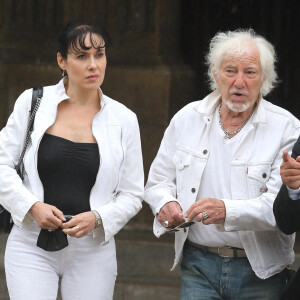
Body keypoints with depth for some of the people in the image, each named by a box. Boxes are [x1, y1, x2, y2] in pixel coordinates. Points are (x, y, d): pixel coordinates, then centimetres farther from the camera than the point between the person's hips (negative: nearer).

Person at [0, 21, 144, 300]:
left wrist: (97, 218, -12)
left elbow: (132, 195, 6)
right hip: (32, 246, -1)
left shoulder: (123, 119, 3)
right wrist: (32, 205, -12)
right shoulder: (32, 102, 1)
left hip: (92, 250, 1)